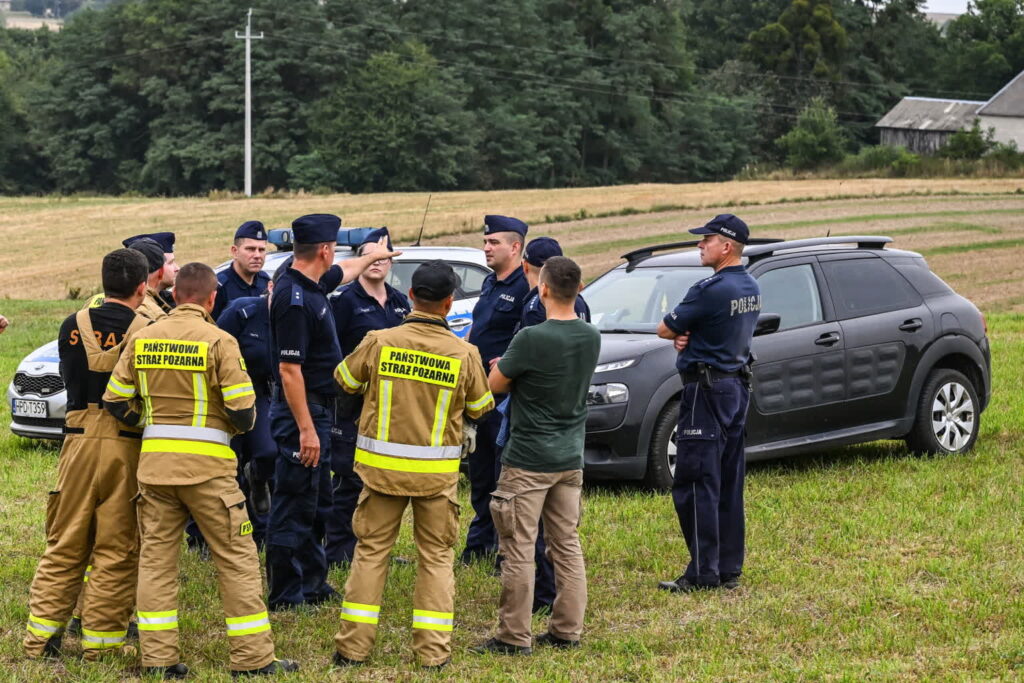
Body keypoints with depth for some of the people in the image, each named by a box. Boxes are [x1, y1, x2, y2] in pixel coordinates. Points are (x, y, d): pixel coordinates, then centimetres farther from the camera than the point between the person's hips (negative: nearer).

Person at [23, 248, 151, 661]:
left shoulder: (73, 327, 1)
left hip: (79, 441, 3)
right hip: (127, 445, -3)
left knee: (63, 548, 12)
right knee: (117, 550, 5)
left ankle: (41, 635, 13)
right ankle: (101, 640, 7)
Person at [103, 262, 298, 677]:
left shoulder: (143, 339, 5)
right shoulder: (218, 341, -8)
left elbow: (115, 401, 6)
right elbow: (242, 409, -11)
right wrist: (241, 426, 11)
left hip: (154, 461, 4)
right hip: (206, 464, -4)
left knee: (155, 558, 10)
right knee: (237, 558, 3)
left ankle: (157, 657, 8)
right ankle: (253, 658, 4)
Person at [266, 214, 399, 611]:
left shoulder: (310, 286, 8)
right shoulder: (293, 298, -21)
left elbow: (344, 273, 35)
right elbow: (289, 369, -24)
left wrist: (372, 256, 52)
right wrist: (305, 429, -26)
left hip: (318, 411, 11)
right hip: (301, 414, -11)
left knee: (316, 505, 18)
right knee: (293, 508, -5)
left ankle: (313, 586, 28)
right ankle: (284, 597, 0)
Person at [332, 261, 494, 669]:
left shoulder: (379, 343, -9)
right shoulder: (464, 355, -9)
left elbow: (345, 380, 8)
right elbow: (479, 408, 6)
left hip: (383, 467, 1)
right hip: (437, 471, -1)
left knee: (370, 551, 10)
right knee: (436, 557, 11)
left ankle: (353, 646, 11)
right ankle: (433, 650, 10)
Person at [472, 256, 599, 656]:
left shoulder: (532, 340, -18)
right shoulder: (591, 338, 2)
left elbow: (495, 384, -6)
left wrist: (507, 368, 15)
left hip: (528, 461, -7)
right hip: (571, 458, 7)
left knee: (519, 549, -1)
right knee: (567, 545, 12)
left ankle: (514, 637, 2)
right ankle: (567, 631, 16)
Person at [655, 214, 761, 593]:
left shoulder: (711, 290, -19)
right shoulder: (751, 289, 9)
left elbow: (664, 330, -11)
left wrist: (680, 332, 9)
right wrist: (689, 335, -3)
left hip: (707, 390, -9)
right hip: (738, 386, 9)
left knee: (695, 483, -5)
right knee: (729, 483, 12)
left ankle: (703, 573, -5)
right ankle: (730, 569, 16)